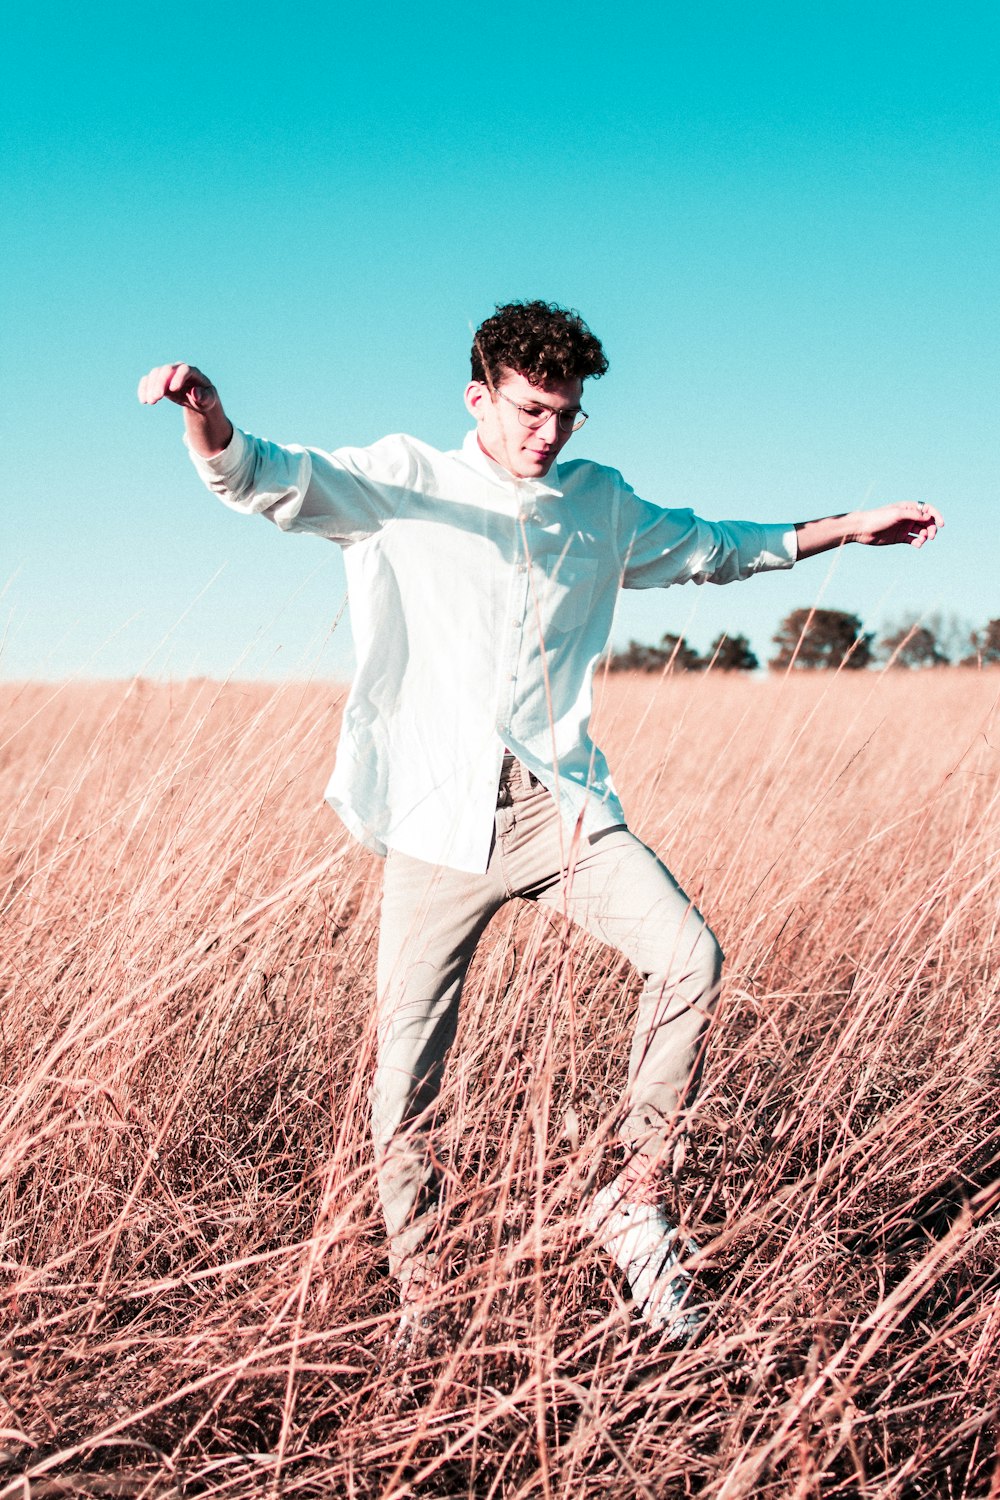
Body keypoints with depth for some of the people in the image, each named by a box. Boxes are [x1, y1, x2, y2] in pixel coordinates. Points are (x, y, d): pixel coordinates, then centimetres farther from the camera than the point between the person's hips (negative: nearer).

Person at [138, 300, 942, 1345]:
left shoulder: (601, 504, 16)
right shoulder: (399, 483, 3)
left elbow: (709, 547, 33)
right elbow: (265, 478, -13)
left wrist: (849, 529, 34)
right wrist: (206, 411, -35)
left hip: (557, 805, 3)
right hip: (438, 819, -2)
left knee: (691, 959, -20)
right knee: (406, 1081, -2)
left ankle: (634, 1203, -2)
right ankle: (416, 1312, 16)